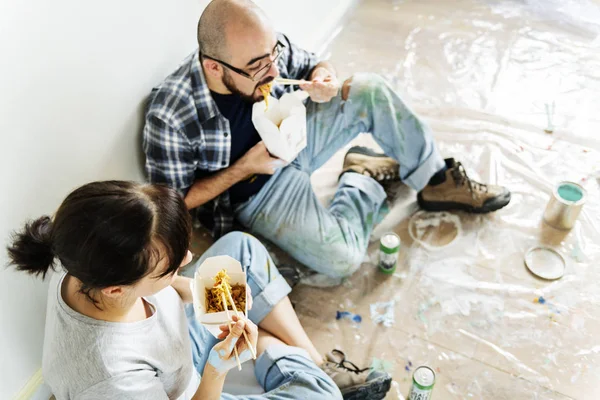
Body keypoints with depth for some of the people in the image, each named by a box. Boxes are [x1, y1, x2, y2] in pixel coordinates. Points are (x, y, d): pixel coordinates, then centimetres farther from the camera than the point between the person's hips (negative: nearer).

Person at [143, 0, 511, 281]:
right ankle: (364, 179, 4)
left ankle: (437, 180, 4)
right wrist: (245, 166, -28)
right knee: (341, 257, -25)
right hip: (256, 193, -4)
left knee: (368, 89, -11)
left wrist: (323, 79, -23)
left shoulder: (265, 48, -19)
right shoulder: (170, 116, -31)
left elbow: (311, 65, 2)